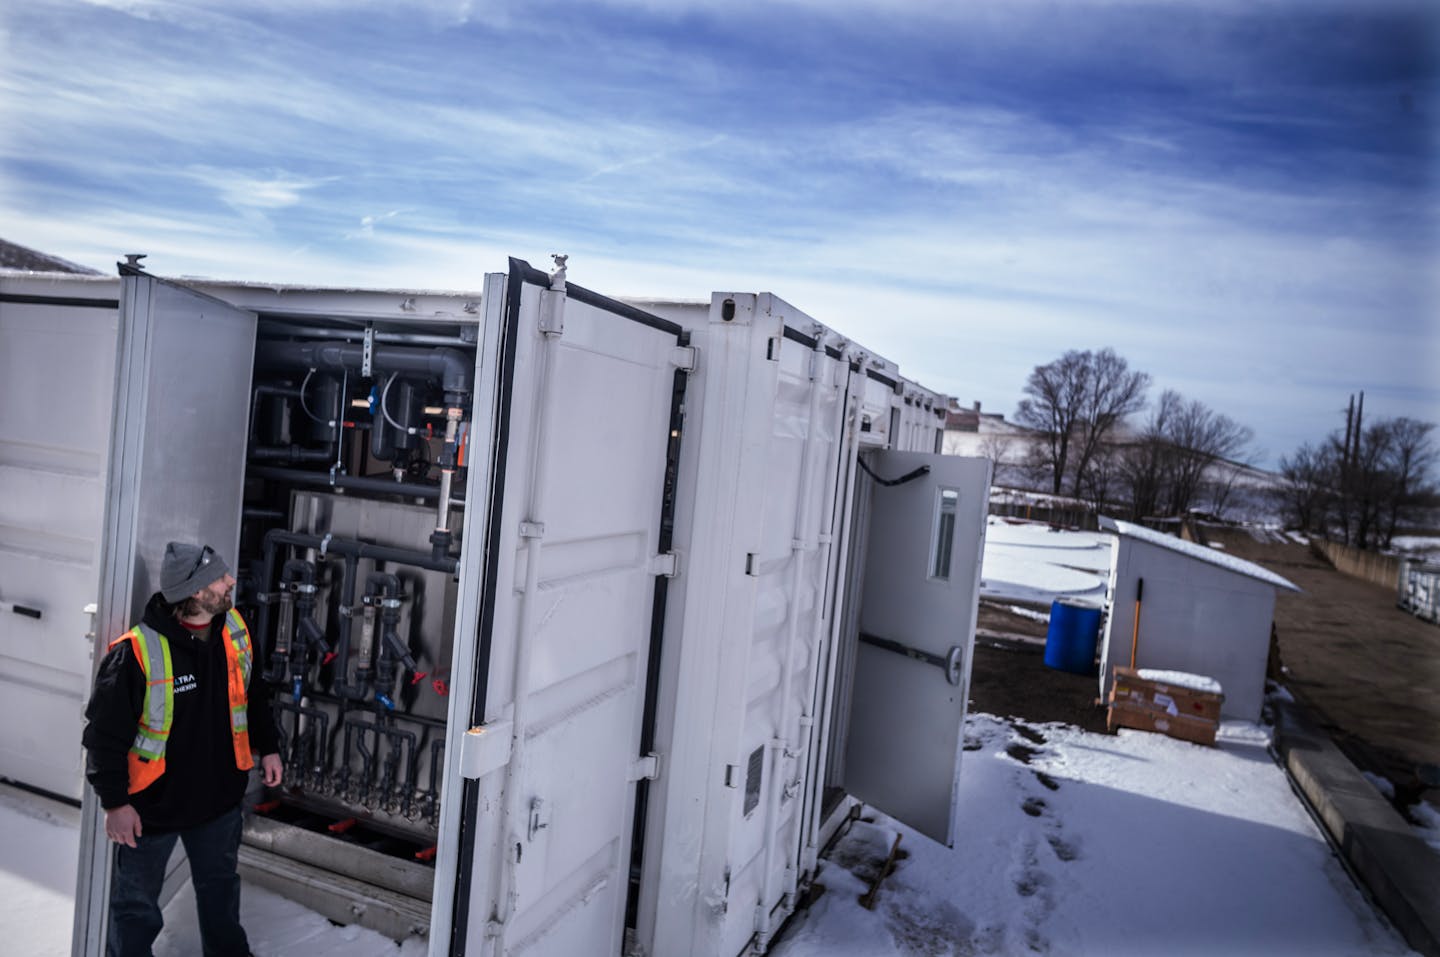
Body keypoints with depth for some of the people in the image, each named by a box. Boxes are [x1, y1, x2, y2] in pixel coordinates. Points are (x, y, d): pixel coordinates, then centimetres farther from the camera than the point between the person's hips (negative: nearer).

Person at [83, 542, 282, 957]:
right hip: (152, 803, -6)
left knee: (220, 884, 27)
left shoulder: (234, 629, -7)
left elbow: (252, 693, 8)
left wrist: (267, 747, 12)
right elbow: (105, 732, -18)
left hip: (220, 795, 6)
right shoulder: (137, 652, -27)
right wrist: (115, 802, -15)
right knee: (136, 906, 14)